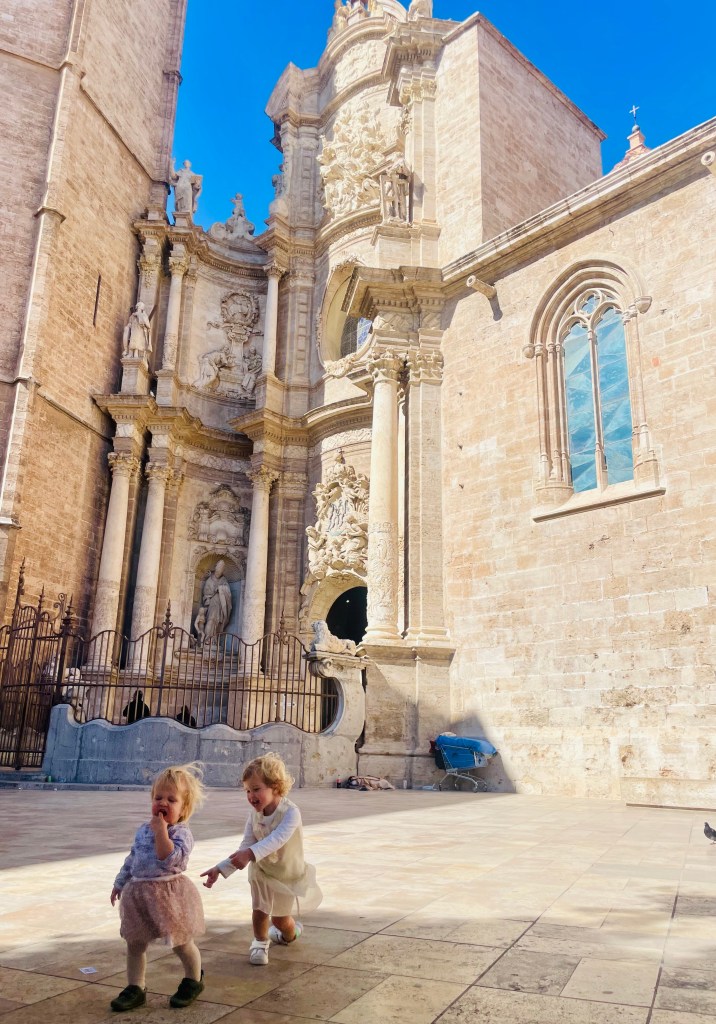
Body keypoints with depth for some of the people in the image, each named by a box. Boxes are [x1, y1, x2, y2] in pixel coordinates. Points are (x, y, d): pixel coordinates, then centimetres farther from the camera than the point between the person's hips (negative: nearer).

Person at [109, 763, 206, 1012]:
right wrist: (120, 882, 17)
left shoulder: (181, 833, -16)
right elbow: (132, 859, 18)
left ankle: (193, 981, 33)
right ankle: (135, 988, 27)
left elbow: (169, 859, -31)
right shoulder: (144, 829, 6)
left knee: (181, 944, 10)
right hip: (140, 893, 6)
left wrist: (161, 831, -30)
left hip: (170, 893, -6)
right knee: (135, 944, 12)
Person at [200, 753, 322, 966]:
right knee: (259, 910, -8)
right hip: (261, 870, 3)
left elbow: (277, 839, -48)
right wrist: (220, 869, -24)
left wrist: (250, 853, -62)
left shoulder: (291, 812, -33)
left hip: (287, 873, -3)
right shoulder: (254, 814, -16)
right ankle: (260, 942, 23)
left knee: (280, 919, 12)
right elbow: (246, 846, -15)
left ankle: (291, 932, 48)